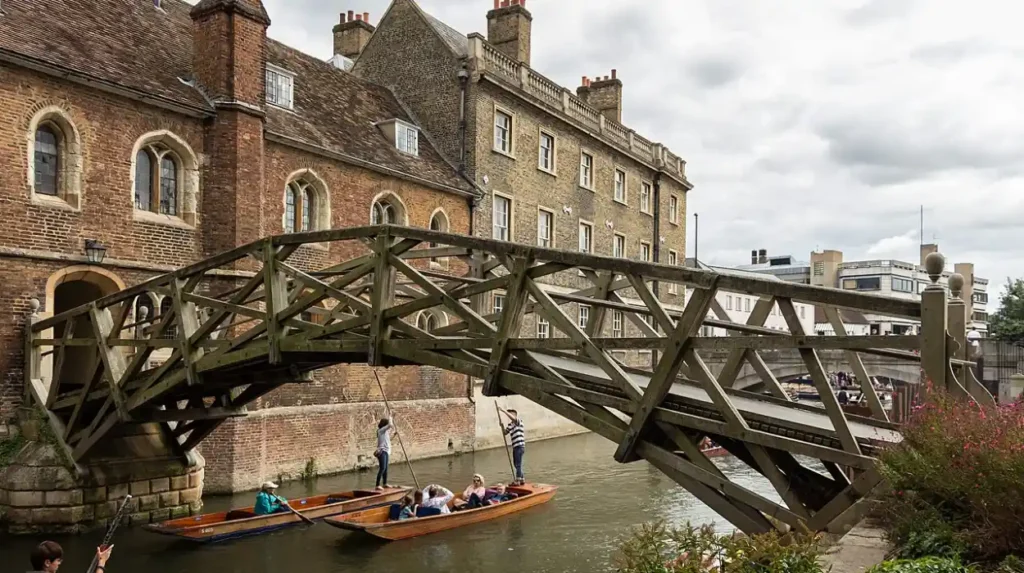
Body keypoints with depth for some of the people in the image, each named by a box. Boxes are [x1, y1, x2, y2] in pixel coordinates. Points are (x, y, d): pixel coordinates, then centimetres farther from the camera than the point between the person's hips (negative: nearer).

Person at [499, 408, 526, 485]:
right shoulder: (510, 424, 16)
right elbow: (505, 432, 21)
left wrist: (504, 411, -23)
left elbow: (512, 418, -27)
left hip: (519, 446, -9)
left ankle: (517, 481, -4)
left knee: (518, 464, -7)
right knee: (516, 464, 15)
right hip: (515, 447, 9)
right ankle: (522, 479, 25)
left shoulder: (519, 421, -6)